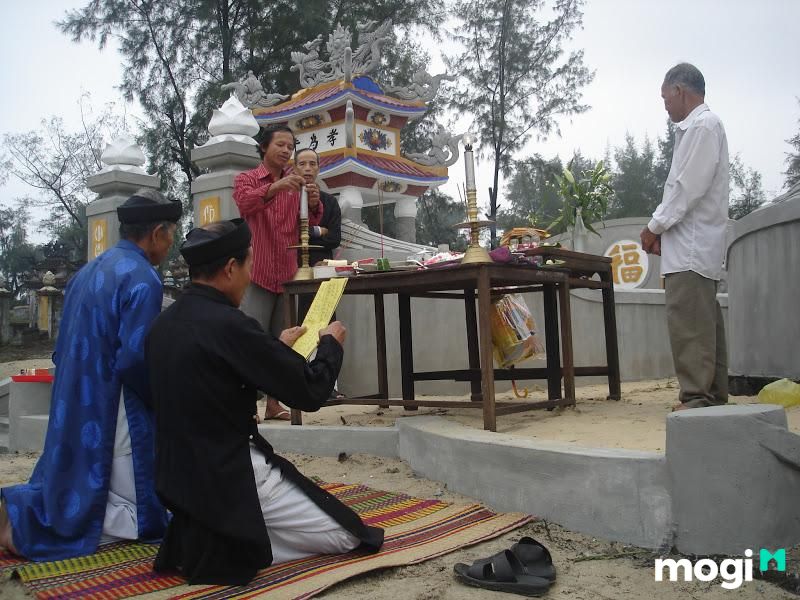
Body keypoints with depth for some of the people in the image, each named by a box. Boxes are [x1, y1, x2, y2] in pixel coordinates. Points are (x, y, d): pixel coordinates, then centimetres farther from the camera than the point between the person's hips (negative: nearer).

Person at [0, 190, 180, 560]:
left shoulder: (87, 272, 12)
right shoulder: (142, 279, -16)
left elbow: (63, 351, 16)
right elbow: (134, 361, -22)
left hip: (74, 413, 9)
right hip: (112, 418, -9)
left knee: (76, 491, 22)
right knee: (138, 517, 0)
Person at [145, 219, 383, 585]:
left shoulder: (166, 322, 3)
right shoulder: (228, 324, -23)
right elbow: (310, 392, -16)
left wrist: (278, 347, 23)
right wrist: (330, 344, 3)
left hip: (181, 476, 9)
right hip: (229, 479, -9)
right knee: (349, 537, 4)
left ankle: (199, 533, 15)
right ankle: (222, 547, -3)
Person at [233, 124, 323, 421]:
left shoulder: (294, 185, 15)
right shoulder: (246, 179, 4)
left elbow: (308, 225, 3)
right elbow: (244, 203, -19)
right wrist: (276, 187, -35)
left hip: (287, 274, 4)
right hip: (257, 274, -4)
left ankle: (273, 404, 11)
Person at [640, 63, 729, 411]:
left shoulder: (703, 125, -9)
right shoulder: (695, 128, 20)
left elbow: (689, 186, -16)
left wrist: (655, 226, -8)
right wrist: (663, 229, 12)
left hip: (691, 247, -10)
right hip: (693, 244, 10)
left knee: (689, 326, -12)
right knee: (705, 324, 10)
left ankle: (696, 399, -12)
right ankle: (714, 398, 14)